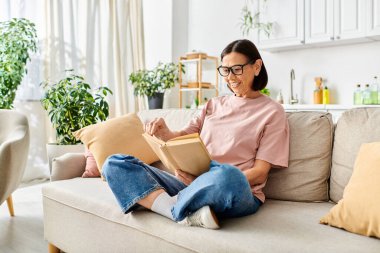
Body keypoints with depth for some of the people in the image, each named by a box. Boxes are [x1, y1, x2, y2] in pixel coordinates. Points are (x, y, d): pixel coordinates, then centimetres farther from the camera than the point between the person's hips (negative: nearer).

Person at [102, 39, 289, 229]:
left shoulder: (272, 112, 6)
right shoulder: (214, 104, 21)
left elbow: (260, 173, -3)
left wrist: (207, 182, -14)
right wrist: (164, 133, -12)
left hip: (239, 193, -4)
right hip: (190, 184, 5)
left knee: (228, 176, -43)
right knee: (114, 164, -9)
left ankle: (174, 209, -14)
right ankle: (190, 215, -24)